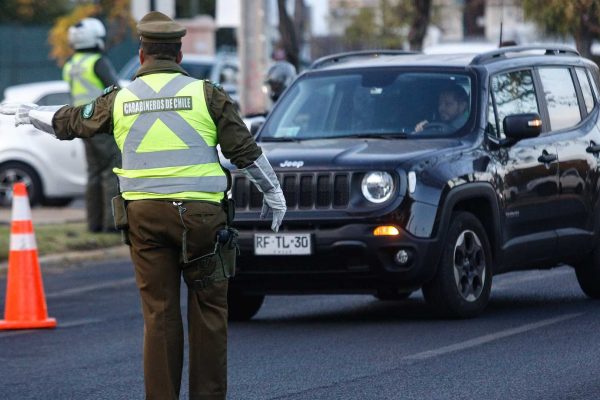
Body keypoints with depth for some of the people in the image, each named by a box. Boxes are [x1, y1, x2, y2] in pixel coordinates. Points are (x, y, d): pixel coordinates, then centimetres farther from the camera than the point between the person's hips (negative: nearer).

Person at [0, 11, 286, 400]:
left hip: (144, 215, 2)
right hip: (200, 213, -2)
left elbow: (66, 122, 22)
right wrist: (273, 192, 15)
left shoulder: (120, 99, 8)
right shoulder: (206, 94, 1)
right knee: (208, 309, 4)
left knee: (159, 313, 5)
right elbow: (245, 149, 1)